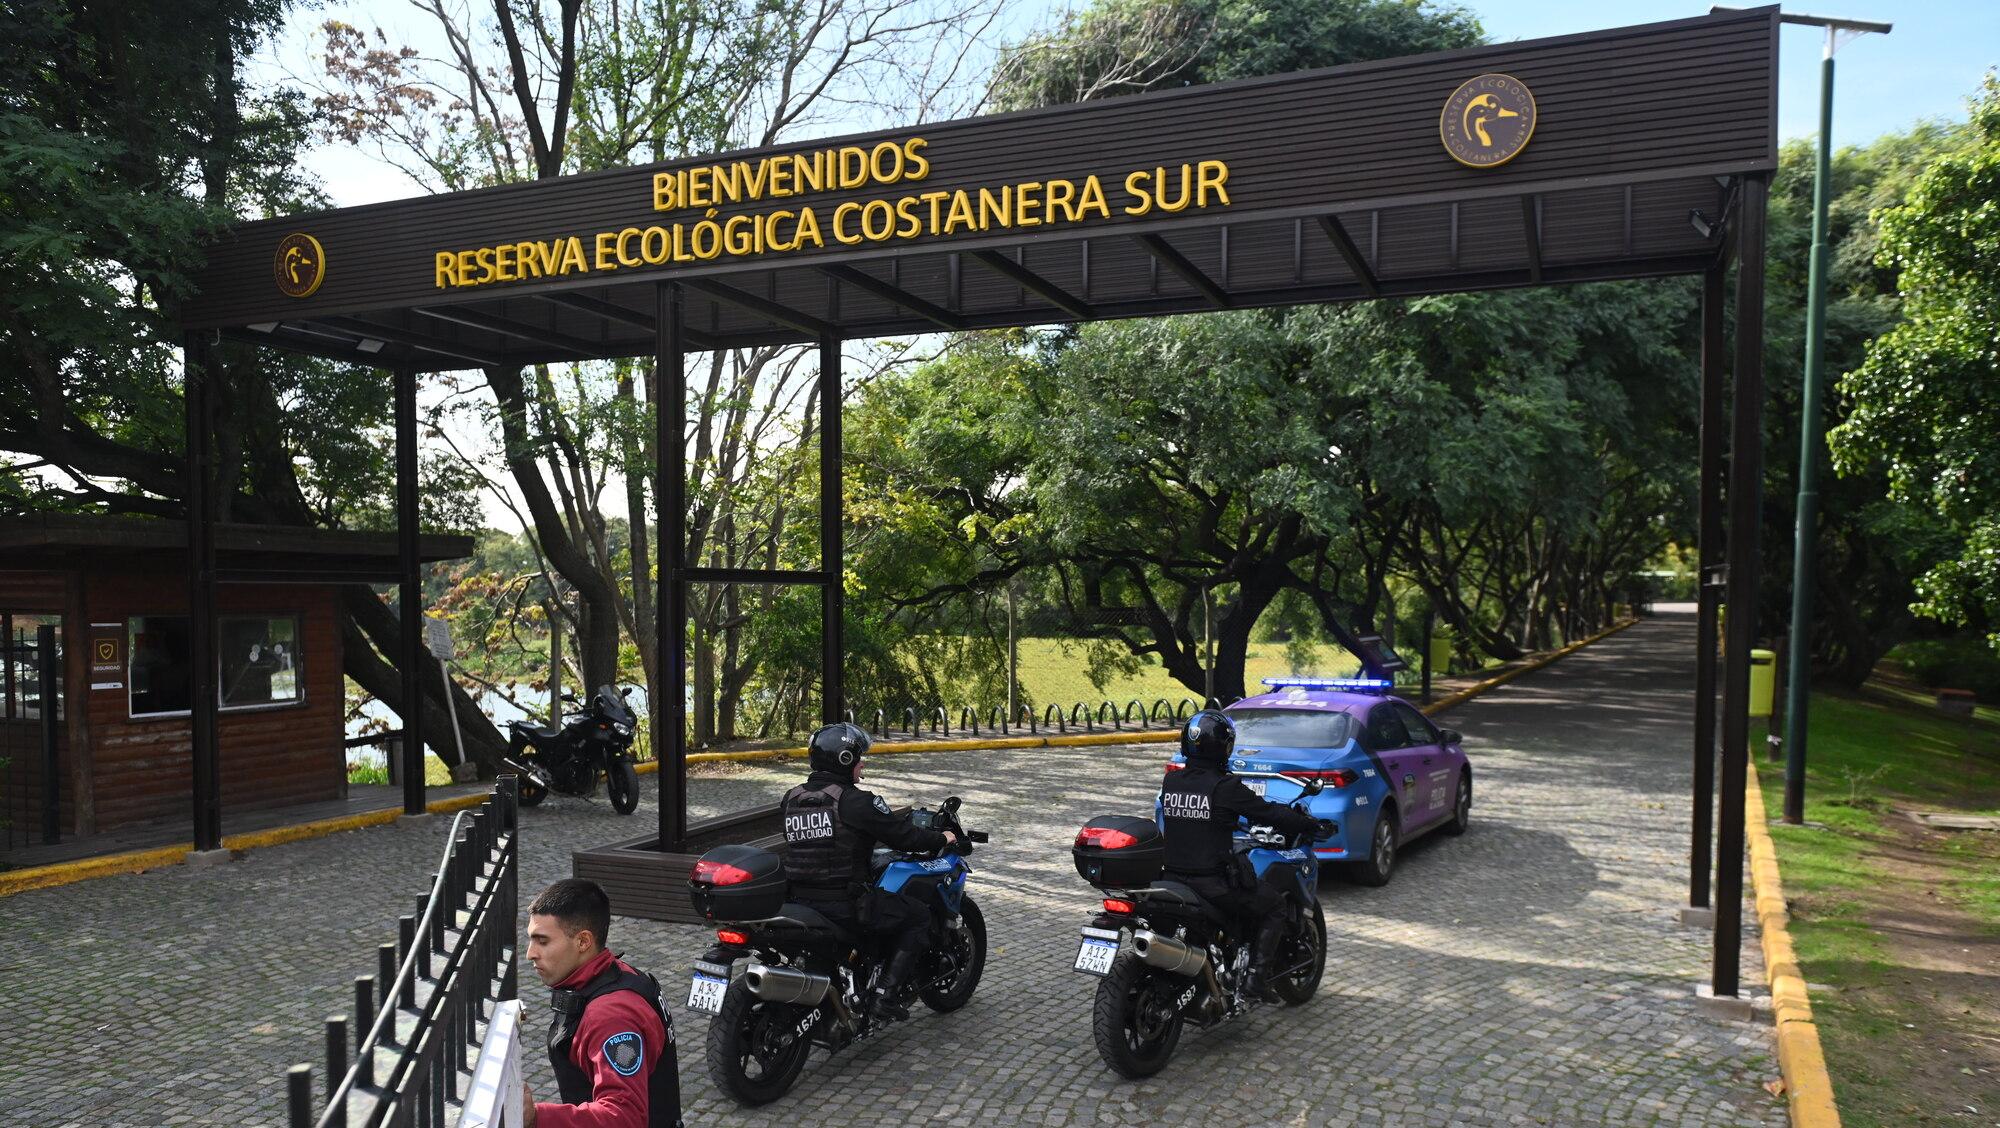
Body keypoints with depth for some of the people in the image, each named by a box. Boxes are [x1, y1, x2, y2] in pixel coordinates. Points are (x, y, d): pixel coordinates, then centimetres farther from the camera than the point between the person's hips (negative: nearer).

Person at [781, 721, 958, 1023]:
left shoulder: (792, 798, 7)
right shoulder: (856, 801, -15)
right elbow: (903, 834, -11)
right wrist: (942, 839, 8)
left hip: (799, 903, 8)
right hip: (845, 905, -7)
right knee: (919, 916, 9)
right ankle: (886, 994, 0)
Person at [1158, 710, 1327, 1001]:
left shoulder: (1170, 782, 3)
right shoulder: (1225, 788, -15)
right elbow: (1268, 812, -7)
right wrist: (1310, 824, 10)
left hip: (1172, 876, 6)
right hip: (1214, 883, -6)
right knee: (1274, 906, 14)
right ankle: (1257, 976, 6)